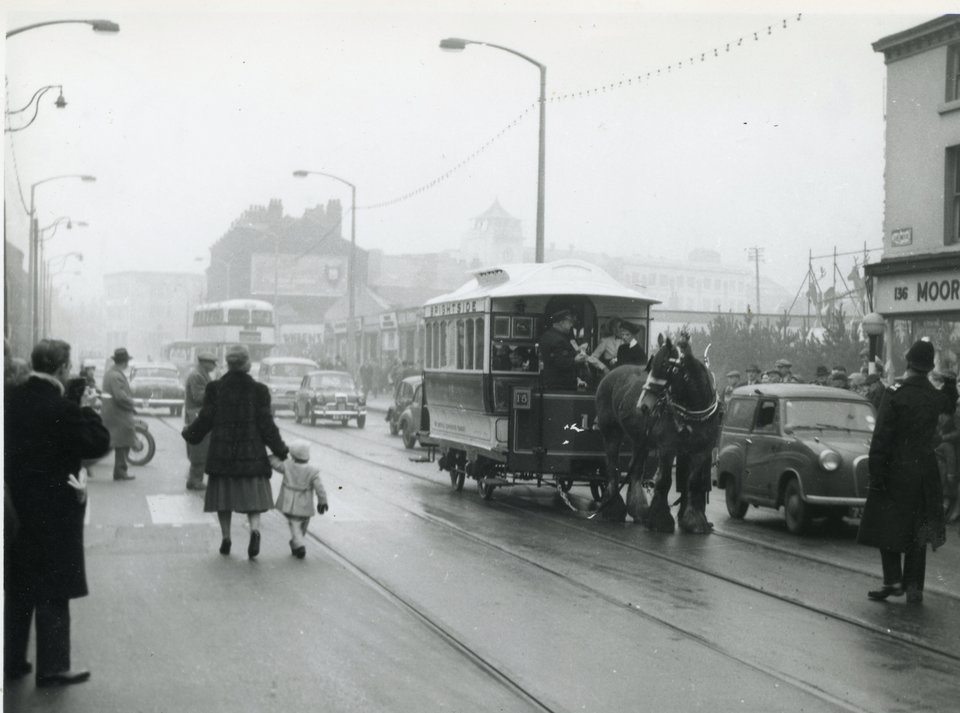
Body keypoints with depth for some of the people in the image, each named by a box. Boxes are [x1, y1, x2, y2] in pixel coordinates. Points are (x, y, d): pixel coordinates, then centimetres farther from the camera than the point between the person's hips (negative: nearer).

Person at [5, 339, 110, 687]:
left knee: (17, 589, 18)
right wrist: (85, 406, -10)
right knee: (53, 591, 3)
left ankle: (12, 660, 26)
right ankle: (52, 667, 10)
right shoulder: (61, 408, -22)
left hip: (16, 505, 7)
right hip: (54, 510, -7)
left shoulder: (12, 399, 1)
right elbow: (100, 443, -18)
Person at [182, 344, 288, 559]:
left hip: (221, 452, 1)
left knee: (224, 493, 12)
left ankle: (226, 539, 14)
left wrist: (188, 433, 21)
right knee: (252, 494, 6)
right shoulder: (258, 390, -6)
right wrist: (280, 450, 6)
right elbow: (266, 424, -5)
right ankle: (254, 530, -17)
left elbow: (205, 420, 0)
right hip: (251, 451, -1)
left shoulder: (215, 388, -3)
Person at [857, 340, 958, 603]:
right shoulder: (936, 396, -1)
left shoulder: (894, 394, -14)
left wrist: (876, 475, -13)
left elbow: (881, 439, -16)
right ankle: (914, 586, 13)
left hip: (896, 471, -4)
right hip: (926, 472, 4)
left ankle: (893, 580, -3)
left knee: (887, 526, 7)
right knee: (918, 531, 11)